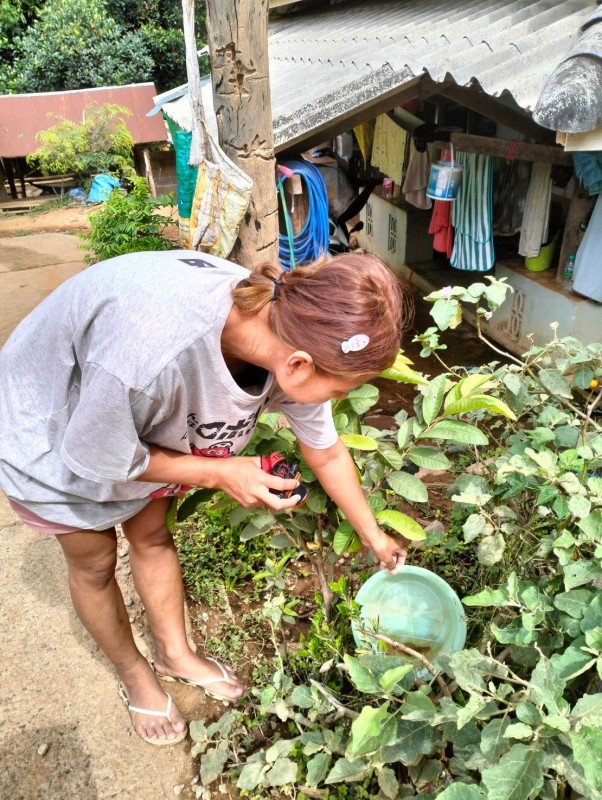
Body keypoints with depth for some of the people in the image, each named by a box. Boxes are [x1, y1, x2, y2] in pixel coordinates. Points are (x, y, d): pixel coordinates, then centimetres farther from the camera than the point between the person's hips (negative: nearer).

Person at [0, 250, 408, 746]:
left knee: (153, 537, 16)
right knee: (95, 561, 12)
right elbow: (95, 459, -28)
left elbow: (327, 453, -8)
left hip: (138, 416, 5)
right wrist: (220, 474, -25)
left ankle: (175, 655, 42)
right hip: (53, 437, -4)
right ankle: (134, 675, 39)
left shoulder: (295, 331, -25)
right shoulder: (153, 350, -48)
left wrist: (375, 538, 3)